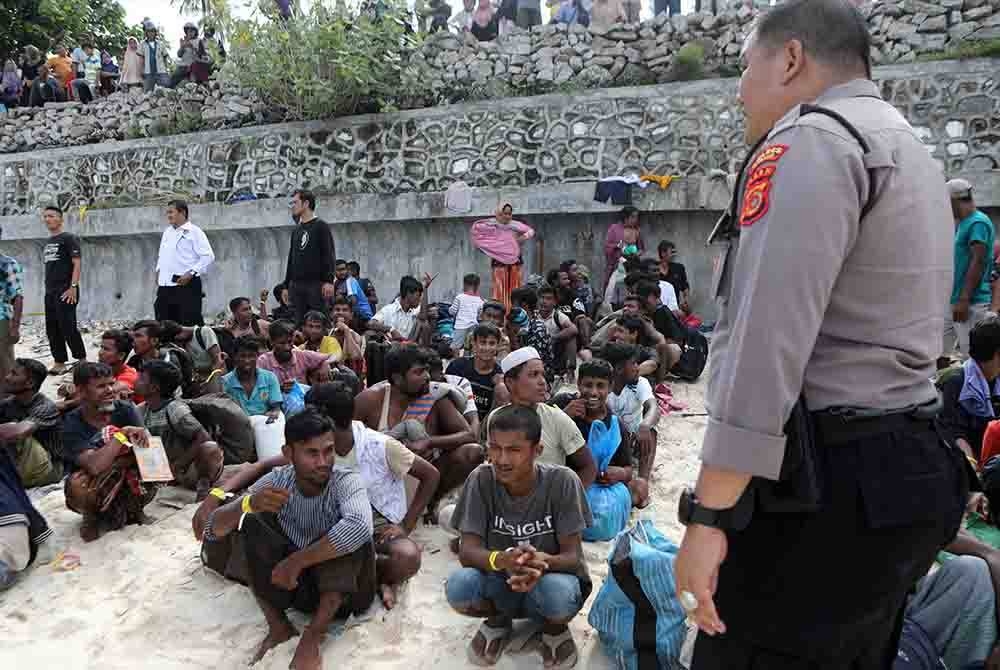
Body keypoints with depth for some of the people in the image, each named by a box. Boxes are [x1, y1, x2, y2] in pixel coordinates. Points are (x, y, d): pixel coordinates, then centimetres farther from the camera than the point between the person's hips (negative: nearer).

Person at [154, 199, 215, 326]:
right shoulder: (167, 232, 19)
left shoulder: (194, 232, -5)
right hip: (165, 286, 8)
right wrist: (159, 270, 14)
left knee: (189, 324, -7)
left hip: (186, 284, -7)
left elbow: (208, 256, -13)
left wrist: (191, 273, -18)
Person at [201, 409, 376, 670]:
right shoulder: (277, 481, -11)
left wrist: (296, 561, -36)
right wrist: (248, 503, -36)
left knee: (351, 535, -31)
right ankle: (278, 625, -9)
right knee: (251, 522, -16)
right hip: (295, 584, 3)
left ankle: (312, 636, -19)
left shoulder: (346, 481, -22)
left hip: (342, 590, -3)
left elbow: (359, 527, -45)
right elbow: (212, 531, -14)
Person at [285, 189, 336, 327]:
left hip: (316, 284, -6)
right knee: (299, 323, 5)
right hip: (296, 285, 7)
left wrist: (329, 280, -18)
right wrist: (286, 285, 18)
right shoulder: (296, 230, 19)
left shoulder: (321, 226, -2)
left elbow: (329, 255, -9)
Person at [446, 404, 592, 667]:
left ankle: (554, 627, 3)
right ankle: (498, 621, 7)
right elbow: (467, 552, -17)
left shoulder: (562, 481, -20)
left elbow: (572, 556, -18)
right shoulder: (481, 479, -16)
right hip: (500, 581, 2)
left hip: (550, 578, -1)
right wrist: (503, 560, -40)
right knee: (458, 586, -30)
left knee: (558, 591, -37)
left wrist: (543, 563, -42)